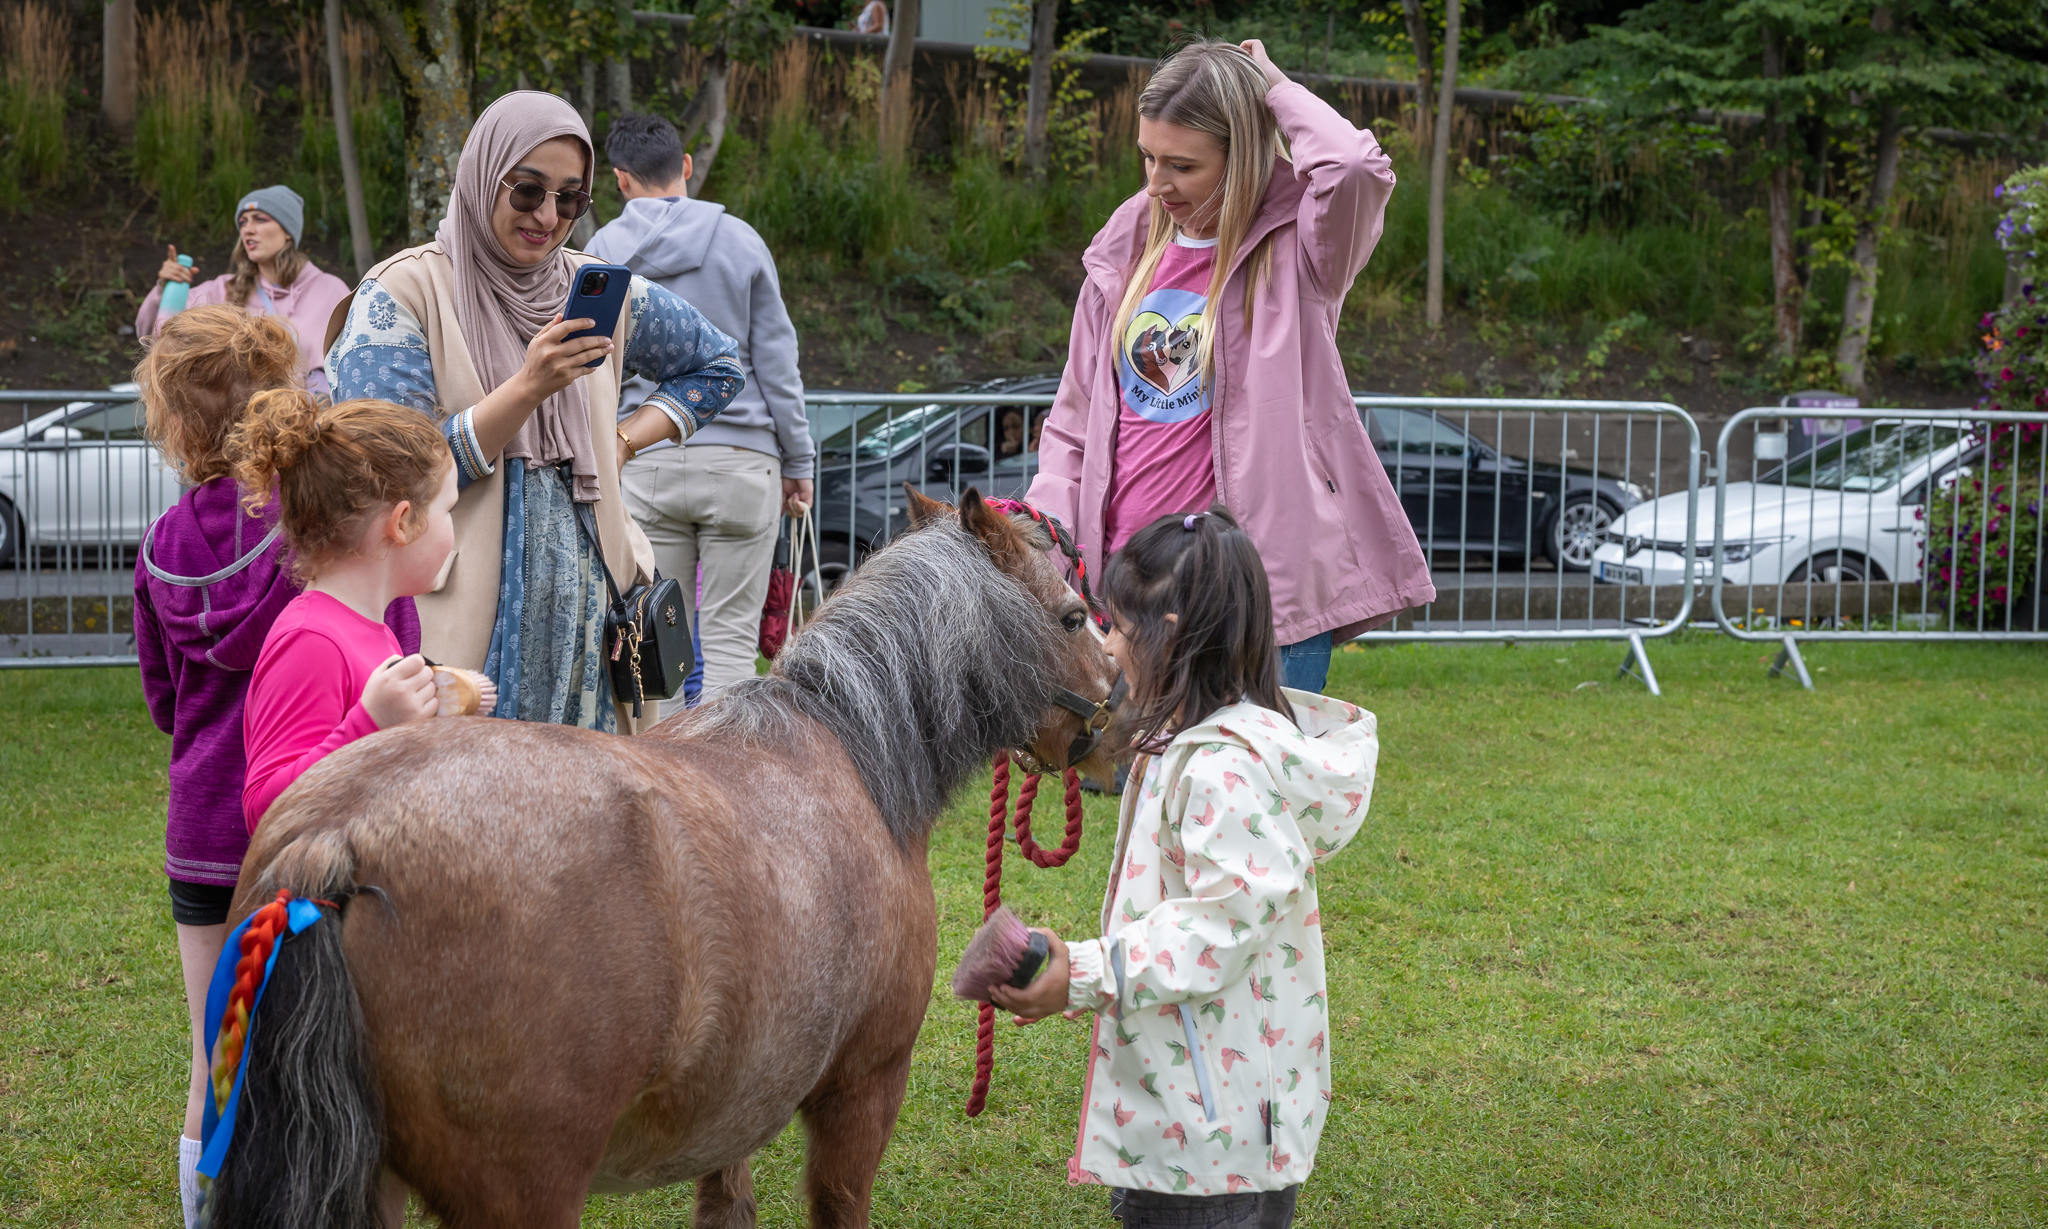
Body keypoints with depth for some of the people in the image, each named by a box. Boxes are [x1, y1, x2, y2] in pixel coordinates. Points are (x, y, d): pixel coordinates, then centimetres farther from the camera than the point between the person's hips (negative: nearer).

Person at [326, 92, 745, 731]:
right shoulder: (403, 292, -4)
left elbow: (719, 366, 24)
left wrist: (626, 438, 8)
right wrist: (528, 388, -21)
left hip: (582, 610, 4)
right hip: (462, 621, -4)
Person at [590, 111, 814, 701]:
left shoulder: (602, 250, 4)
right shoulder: (740, 241, 2)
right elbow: (776, 361, 3)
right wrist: (798, 460, 10)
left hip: (644, 464, 1)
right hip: (740, 458, -1)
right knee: (731, 637, 0)